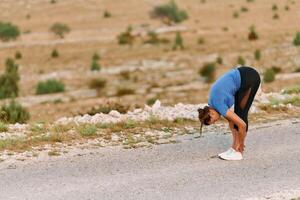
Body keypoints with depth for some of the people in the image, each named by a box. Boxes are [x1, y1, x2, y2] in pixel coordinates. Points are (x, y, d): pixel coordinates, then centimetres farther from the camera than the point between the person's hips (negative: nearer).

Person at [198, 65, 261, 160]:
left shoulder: (219, 106, -18)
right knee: (237, 114, 8)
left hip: (250, 78, -8)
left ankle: (237, 151, 0)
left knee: (241, 113, -4)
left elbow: (242, 124, -16)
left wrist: (240, 143, -2)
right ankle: (234, 147, 12)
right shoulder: (212, 104, 5)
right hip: (240, 75, 8)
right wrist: (237, 141, 15)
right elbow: (231, 120, 16)